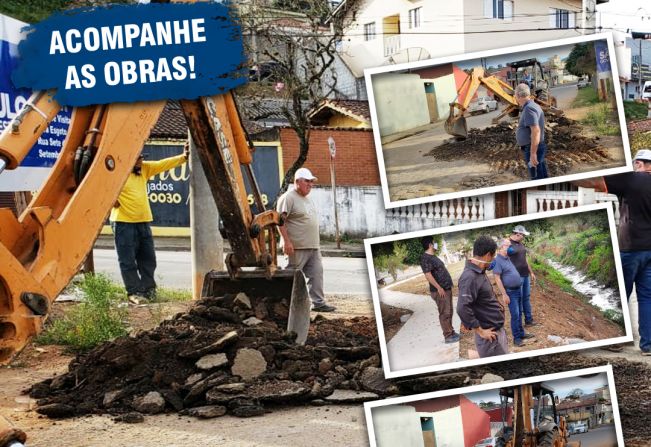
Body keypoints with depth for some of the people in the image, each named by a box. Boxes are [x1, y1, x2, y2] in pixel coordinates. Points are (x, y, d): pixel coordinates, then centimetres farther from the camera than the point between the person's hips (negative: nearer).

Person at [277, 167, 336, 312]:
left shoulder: (308, 199, 19)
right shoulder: (288, 198, -10)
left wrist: (316, 243, 23)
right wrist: (286, 241, -22)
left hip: (313, 246, 9)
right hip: (297, 247, -9)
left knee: (316, 273, 4)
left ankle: (318, 303, 7)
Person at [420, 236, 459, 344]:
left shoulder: (433, 256, 14)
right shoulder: (425, 258, -18)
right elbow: (428, 275, -25)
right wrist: (439, 288, -25)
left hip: (446, 288, 10)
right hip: (440, 291, -10)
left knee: (449, 312, 17)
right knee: (444, 313, -5)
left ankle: (451, 332, 26)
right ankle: (448, 336, -1)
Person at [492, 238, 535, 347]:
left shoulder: (508, 258, 8)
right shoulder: (498, 260, -16)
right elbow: (497, 279, -19)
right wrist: (504, 294, -21)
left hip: (518, 289, 8)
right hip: (510, 292, -8)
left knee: (519, 313, 15)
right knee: (515, 315, -7)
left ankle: (521, 333, 25)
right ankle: (516, 338, 0)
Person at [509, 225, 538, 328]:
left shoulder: (520, 244, 14)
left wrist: (531, 272, 24)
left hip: (525, 275, 8)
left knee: (527, 297, 14)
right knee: (518, 299, -2)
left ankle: (529, 320, 22)